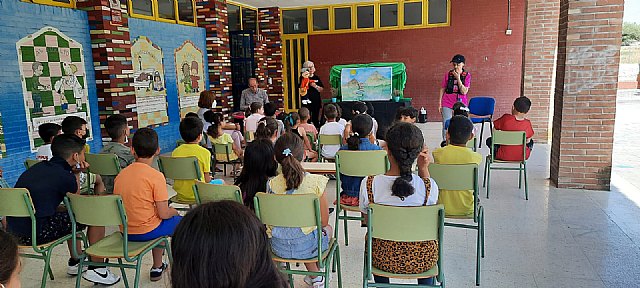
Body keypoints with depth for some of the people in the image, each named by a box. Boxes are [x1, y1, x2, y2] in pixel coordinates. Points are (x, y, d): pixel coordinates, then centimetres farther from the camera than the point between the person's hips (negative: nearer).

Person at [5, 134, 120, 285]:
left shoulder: (38, 167, 11)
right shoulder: (64, 176, -14)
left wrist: (74, 173, 11)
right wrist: (76, 175, 10)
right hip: (36, 234, -9)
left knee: (67, 211, 31)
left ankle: (75, 262, 39)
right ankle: (96, 269, 9)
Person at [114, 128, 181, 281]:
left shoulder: (121, 174, 0)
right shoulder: (156, 176, -19)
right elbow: (163, 214, -18)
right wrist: (173, 211, 5)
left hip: (125, 232, 6)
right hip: (147, 232, -6)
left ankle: (157, 267, 36)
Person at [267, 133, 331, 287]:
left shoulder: (271, 184, -10)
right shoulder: (316, 182, -18)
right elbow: (324, 221, -10)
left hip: (279, 247, 3)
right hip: (306, 246, -3)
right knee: (327, 229, 32)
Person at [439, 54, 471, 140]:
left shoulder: (467, 75, -1)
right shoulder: (448, 74, 2)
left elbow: (464, 92, -9)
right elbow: (442, 89, 9)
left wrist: (458, 78, -15)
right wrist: (440, 103, 6)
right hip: (447, 104, 1)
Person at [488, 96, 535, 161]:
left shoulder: (506, 118, -12)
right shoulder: (527, 123, -8)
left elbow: (494, 127, 2)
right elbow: (527, 141, 3)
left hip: (504, 156, -2)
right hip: (522, 156, 2)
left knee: (489, 140, 22)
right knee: (531, 142, 33)